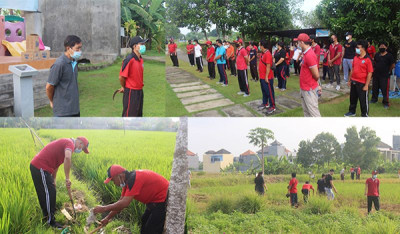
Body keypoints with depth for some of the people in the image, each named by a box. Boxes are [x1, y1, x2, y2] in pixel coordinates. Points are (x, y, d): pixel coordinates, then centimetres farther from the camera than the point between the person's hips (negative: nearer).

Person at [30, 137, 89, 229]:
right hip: (40, 167, -10)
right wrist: (67, 178, -27)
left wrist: (53, 180, 21)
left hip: (37, 166, 10)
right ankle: (50, 221, 1)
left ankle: (47, 216, 33)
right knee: (49, 193, -6)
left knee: (47, 193, 20)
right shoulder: (70, 143, -11)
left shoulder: (65, 142, 21)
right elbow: (67, 158, -32)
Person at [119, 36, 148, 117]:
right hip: (131, 92, -8)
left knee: (138, 115, 18)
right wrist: (123, 87, -1)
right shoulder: (129, 59, -19)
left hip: (139, 91, 8)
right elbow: (121, 77, -16)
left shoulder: (141, 59, 7)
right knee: (129, 115, -2)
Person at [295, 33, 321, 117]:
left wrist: (315, 84, -3)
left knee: (313, 112, -7)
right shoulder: (306, 53, 9)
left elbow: (316, 75, -21)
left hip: (309, 90, -10)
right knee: (306, 112, 19)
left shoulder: (309, 55, -23)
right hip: (304, 88, 10)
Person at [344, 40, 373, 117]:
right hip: (353, 82, 7)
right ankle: (352, 111, 35)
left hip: (362, 83, -6)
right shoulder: (355, 58, 5)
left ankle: (364, 114, 19)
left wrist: (366, 85, -15)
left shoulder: (367, 60, -15)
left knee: (363, 100, 5)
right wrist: (349, 80, 16)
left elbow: (369, 73, -14)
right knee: (353, 98, 19)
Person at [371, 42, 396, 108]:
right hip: (376, 75, 6)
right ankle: (374, 99, 36)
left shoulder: (389, 56, -9)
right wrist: (374, 70, 10)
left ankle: (385, 103, 5)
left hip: (385, 76, -6)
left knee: (385, 90, -5)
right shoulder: (377, 55, 8)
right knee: (375, 88, 17)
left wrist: (388, 71, 0)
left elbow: (393, 65, -6)